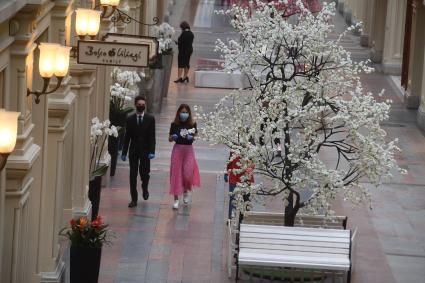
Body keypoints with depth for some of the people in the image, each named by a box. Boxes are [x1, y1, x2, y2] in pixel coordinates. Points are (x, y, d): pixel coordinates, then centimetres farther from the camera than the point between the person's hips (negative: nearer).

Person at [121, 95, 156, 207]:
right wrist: (124, 152, 1)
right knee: (133, 174, 0)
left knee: (144, 173, 0)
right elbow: (127, 137, 5)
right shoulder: (130, 119, 4)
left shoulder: (150, 119, 1)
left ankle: (144, 188, 34)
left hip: (145, 150, -1)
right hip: (134, 151, 1)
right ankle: (134, 199, 5)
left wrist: (152, 151, -12)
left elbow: (152, 136, -2)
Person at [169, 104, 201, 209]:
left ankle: (186, 191, 29)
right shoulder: (174, 124, -3)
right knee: (176, 173, -1)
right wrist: (172, 137, -19)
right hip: (178, 149, -1)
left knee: (188, 173, -3)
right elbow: (170, 139, 3)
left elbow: (196, 136, 9)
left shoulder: (192, 124, -1)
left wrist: (192, 137, -13)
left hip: (189, 150, 1)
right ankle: (176, 199, 3)